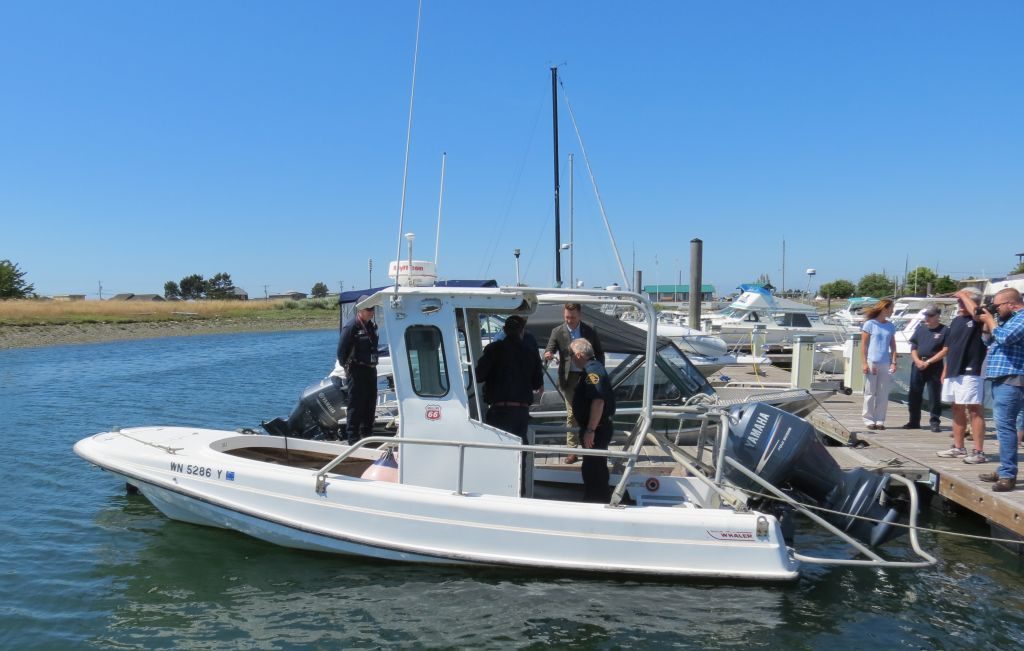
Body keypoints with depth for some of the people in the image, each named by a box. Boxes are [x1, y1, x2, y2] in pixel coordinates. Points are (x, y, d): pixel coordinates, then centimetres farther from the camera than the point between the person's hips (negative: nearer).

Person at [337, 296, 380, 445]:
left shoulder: (372, 325, 11)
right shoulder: (351, 327, -13)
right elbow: (341, 351, -11)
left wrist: (373, 364, 14)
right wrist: (347, 367, -5)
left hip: (370, 370, 8)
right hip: (357, 370, -8)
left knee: (370, 404, 12)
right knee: (356, 405, -5)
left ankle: (367, 434, 23)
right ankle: (353, 437, 0)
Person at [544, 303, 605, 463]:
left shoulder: (590, 330, -1)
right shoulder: (557, 332, -3)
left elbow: (599, 353, 6)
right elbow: (549, 349, -8)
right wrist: (548, 355, -32)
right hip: (569, 378, 0)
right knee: (571, 415, 3)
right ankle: (572, 450, 9)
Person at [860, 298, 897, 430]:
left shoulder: (890, 326, 12)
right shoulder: (870, 324, -2)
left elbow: (893, 346, 14)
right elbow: (863, 345, -3)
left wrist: (893, 362, 3)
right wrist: (864, 363, -9)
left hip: (885, 364, 4)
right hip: (871, 362, -4)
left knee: (883, 394, 4)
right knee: (870, 393, 1)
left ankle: (880, 420, 10)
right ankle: (869, 419, 6)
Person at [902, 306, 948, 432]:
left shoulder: (944, 330, -2)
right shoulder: (920, 328, 12)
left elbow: (945, 350, -8)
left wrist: (928, 362, -12)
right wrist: (918, 361, -5)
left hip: (934, 367, -4)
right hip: (917, 365, 4)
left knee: (935, 396, -1)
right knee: (914, 395, 8)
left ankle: (935, 422, 7)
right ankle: (914, 421, 17)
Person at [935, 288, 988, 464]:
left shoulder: (979, 319, -7)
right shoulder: (956, 320, 15)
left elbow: (976, 312, -33)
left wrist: (964, 295, -16)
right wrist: (945, 371, 18)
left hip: (971, 372, -8)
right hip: (953, 372, 8)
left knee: (974, 410, -7)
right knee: (957, 409, 13)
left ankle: (979, 452, -4)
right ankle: (958, 448, 22)